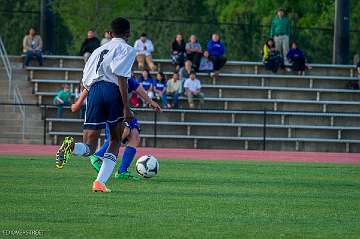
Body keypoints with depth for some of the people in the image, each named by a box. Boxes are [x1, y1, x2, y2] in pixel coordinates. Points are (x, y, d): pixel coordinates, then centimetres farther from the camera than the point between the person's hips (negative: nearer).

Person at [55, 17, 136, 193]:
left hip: (94, 91, 4)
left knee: (89, 148, 1)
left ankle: (71, 146, -34)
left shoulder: (99, 50, 28)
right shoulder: (127, 49, 7)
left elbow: (85, 83, 23)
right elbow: (121, 78, -8)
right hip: (113, 91, -4)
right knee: (115, 141, 14)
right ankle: (100, 181, -1)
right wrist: (126, 107, -10)